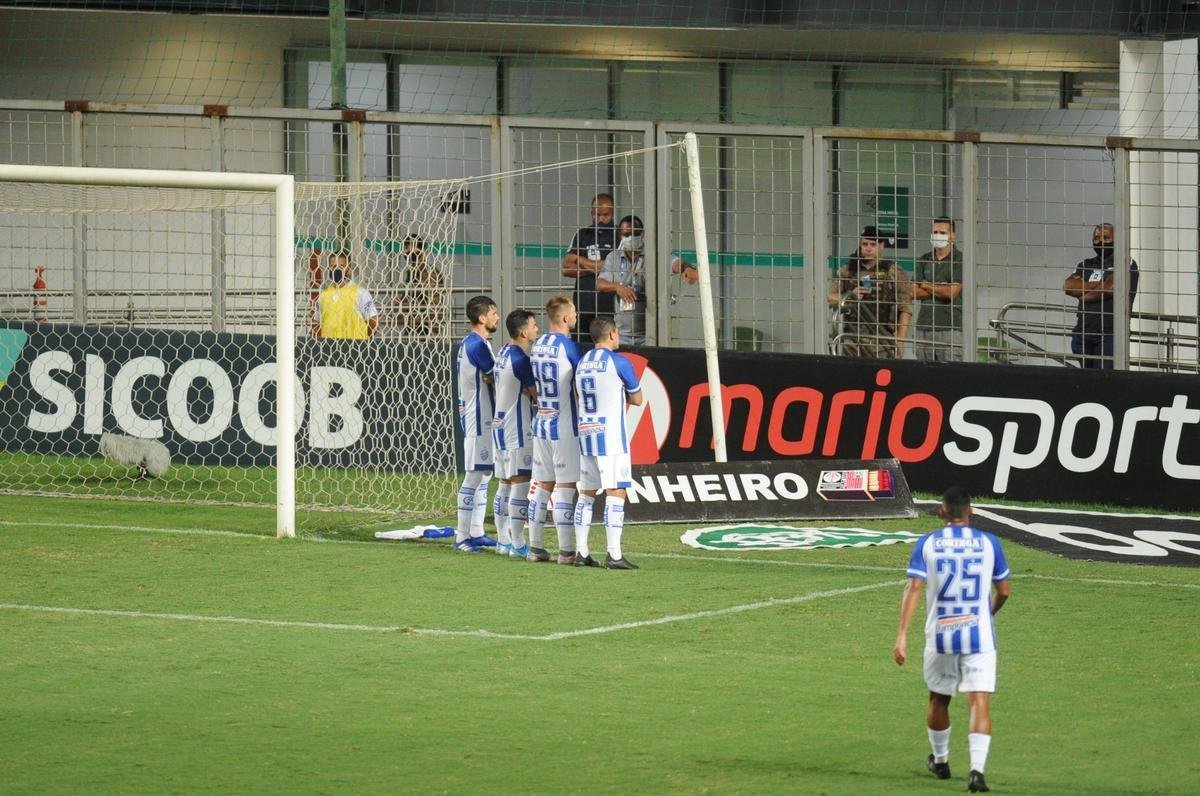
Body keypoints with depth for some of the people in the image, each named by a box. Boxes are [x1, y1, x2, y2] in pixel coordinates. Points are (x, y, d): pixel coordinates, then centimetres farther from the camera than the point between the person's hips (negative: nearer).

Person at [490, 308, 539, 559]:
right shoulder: (520, 359, -16)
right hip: (517, 429, -10)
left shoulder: (503, 354, 12)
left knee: (505, 484, 12)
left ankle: (503, 540, 15)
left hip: (500, 425, 10)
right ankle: (517, 545, -8)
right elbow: (536, 393, -14)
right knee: (521, 483, -7)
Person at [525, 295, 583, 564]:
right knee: (565, 487, -4)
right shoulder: (567, 346, -13)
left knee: (542, 486, 11)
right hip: (563, 425, -7)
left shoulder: (537, 345, 9)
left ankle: (535, 547, 12)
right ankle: (566, 551, -5)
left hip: (541, 421, 7)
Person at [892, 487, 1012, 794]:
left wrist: (901, 635, -11)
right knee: (980, 703, -4)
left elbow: (913, 588, -10)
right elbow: (1003, 591, 8)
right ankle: (977, 769, -20)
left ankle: (940, 761, 38)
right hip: (979, 636, -1)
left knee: (938, 700, 20)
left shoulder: (927, 544, -1)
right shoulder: (989, 543, 1)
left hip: (939, 635, 1)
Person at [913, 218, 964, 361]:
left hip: (950, 328, -5)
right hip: (923, 326, 5)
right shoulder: (925, 260, 15)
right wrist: (940, 290, -6)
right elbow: (913, 292, 6)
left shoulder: (959, 260, -1)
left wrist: (927, 286, 3)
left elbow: (952, 292, -11)